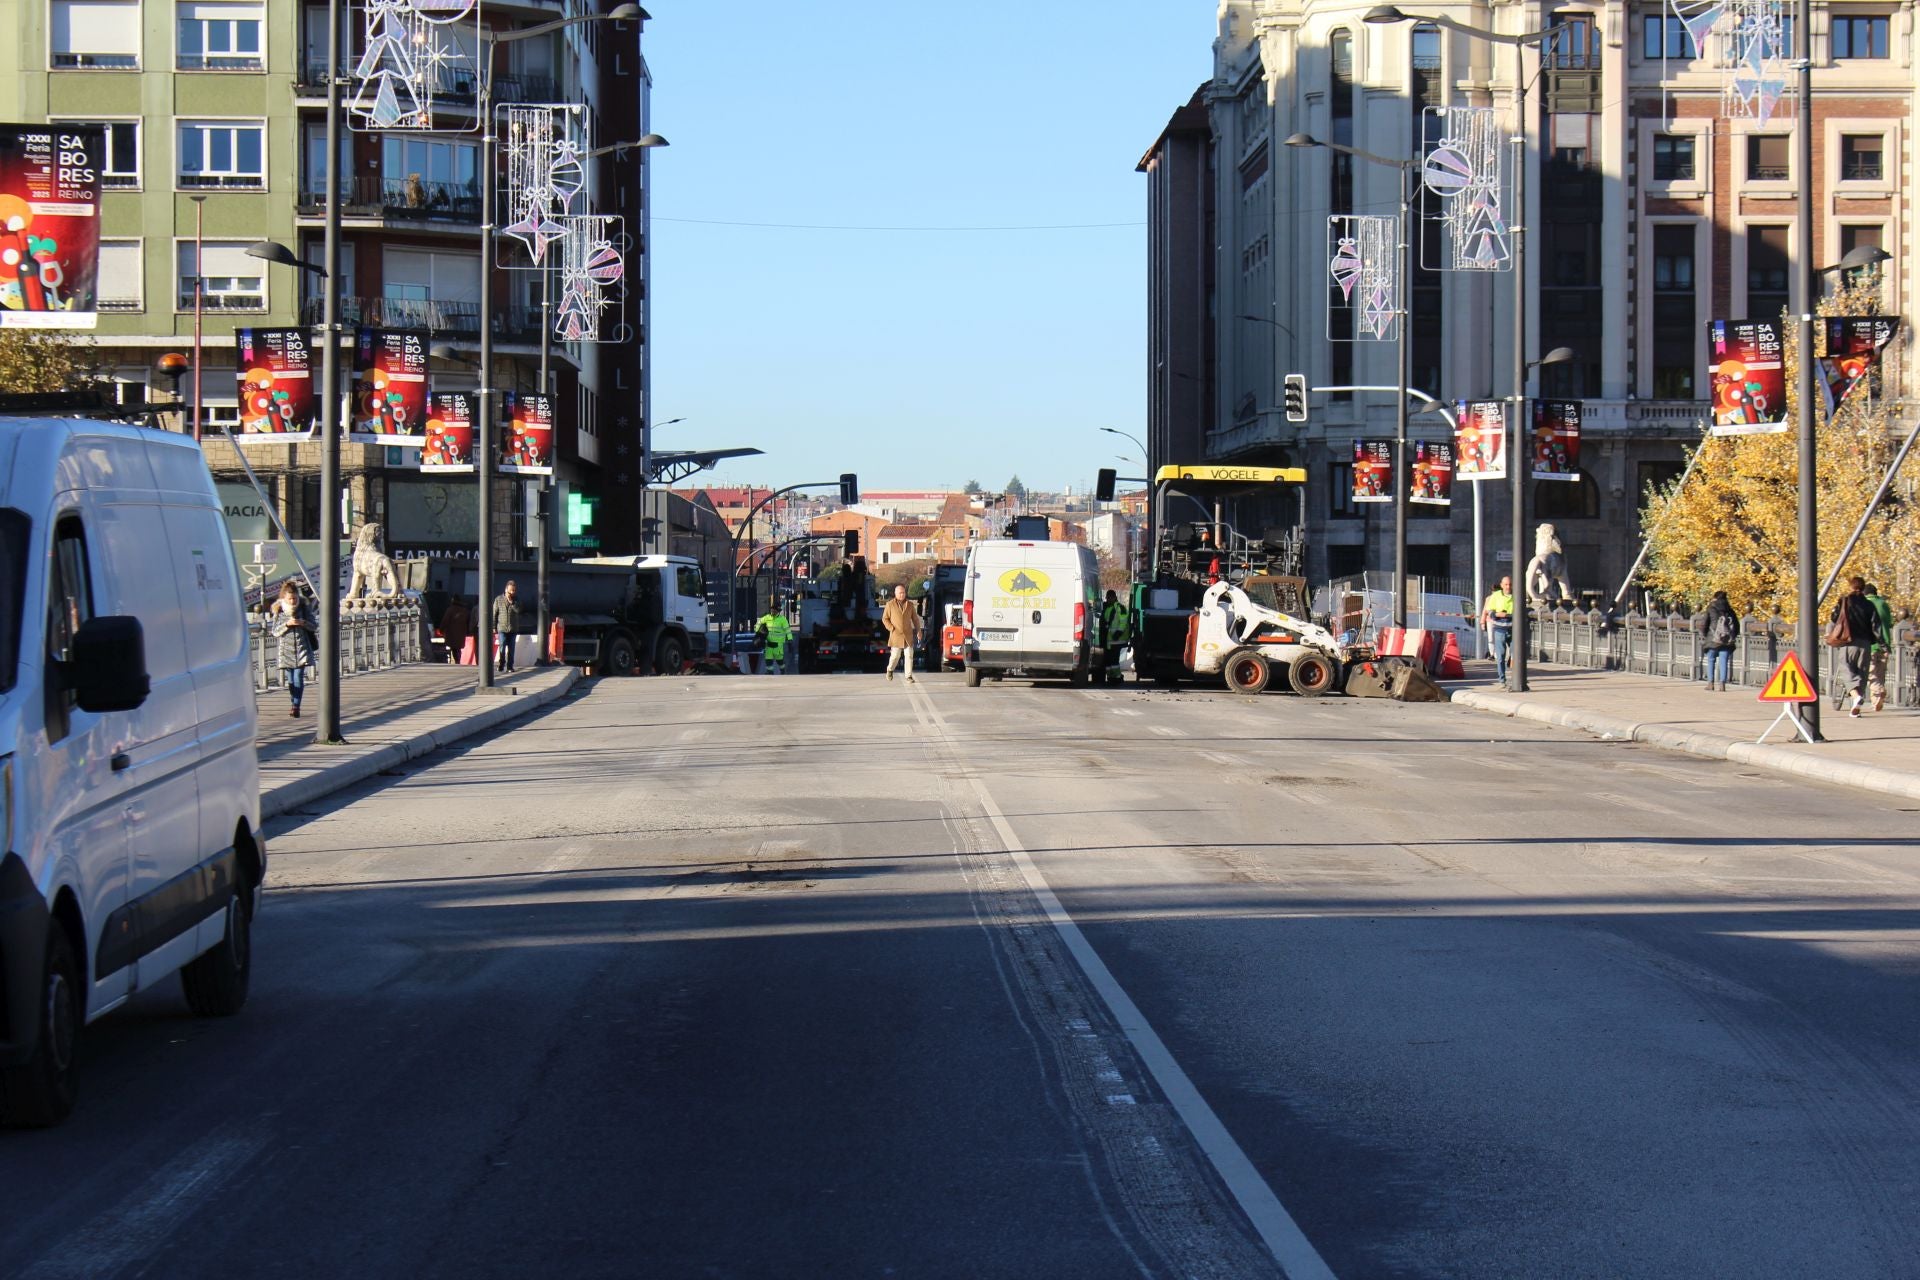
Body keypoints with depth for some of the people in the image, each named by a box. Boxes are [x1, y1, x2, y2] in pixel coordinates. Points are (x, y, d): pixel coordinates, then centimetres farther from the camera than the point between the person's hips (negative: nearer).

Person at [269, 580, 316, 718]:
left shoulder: (304, 608, -1)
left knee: (298, 678, -10)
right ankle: (295, 705, 20)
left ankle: (296, 707, -12)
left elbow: (314, 626, 1)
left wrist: (304, 623, -19)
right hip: (286, 649, 1)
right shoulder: (278, 611, -1)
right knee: (291, 680, 5)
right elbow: (275, 631, -2)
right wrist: (287, 624, -19)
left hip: (302, 648, -1)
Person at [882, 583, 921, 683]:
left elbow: (915, 618, 14)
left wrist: (918, 631, 11)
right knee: (895, 656, 1)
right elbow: (885, 619, 2)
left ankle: (909, 676, 3)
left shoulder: (910, 605, 7)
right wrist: (891, 628, -8)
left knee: (909, 656, -3)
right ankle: (890, 670, 29)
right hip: (896, 635, -2)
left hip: (908, 635, 2)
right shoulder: (890, 604, -1)